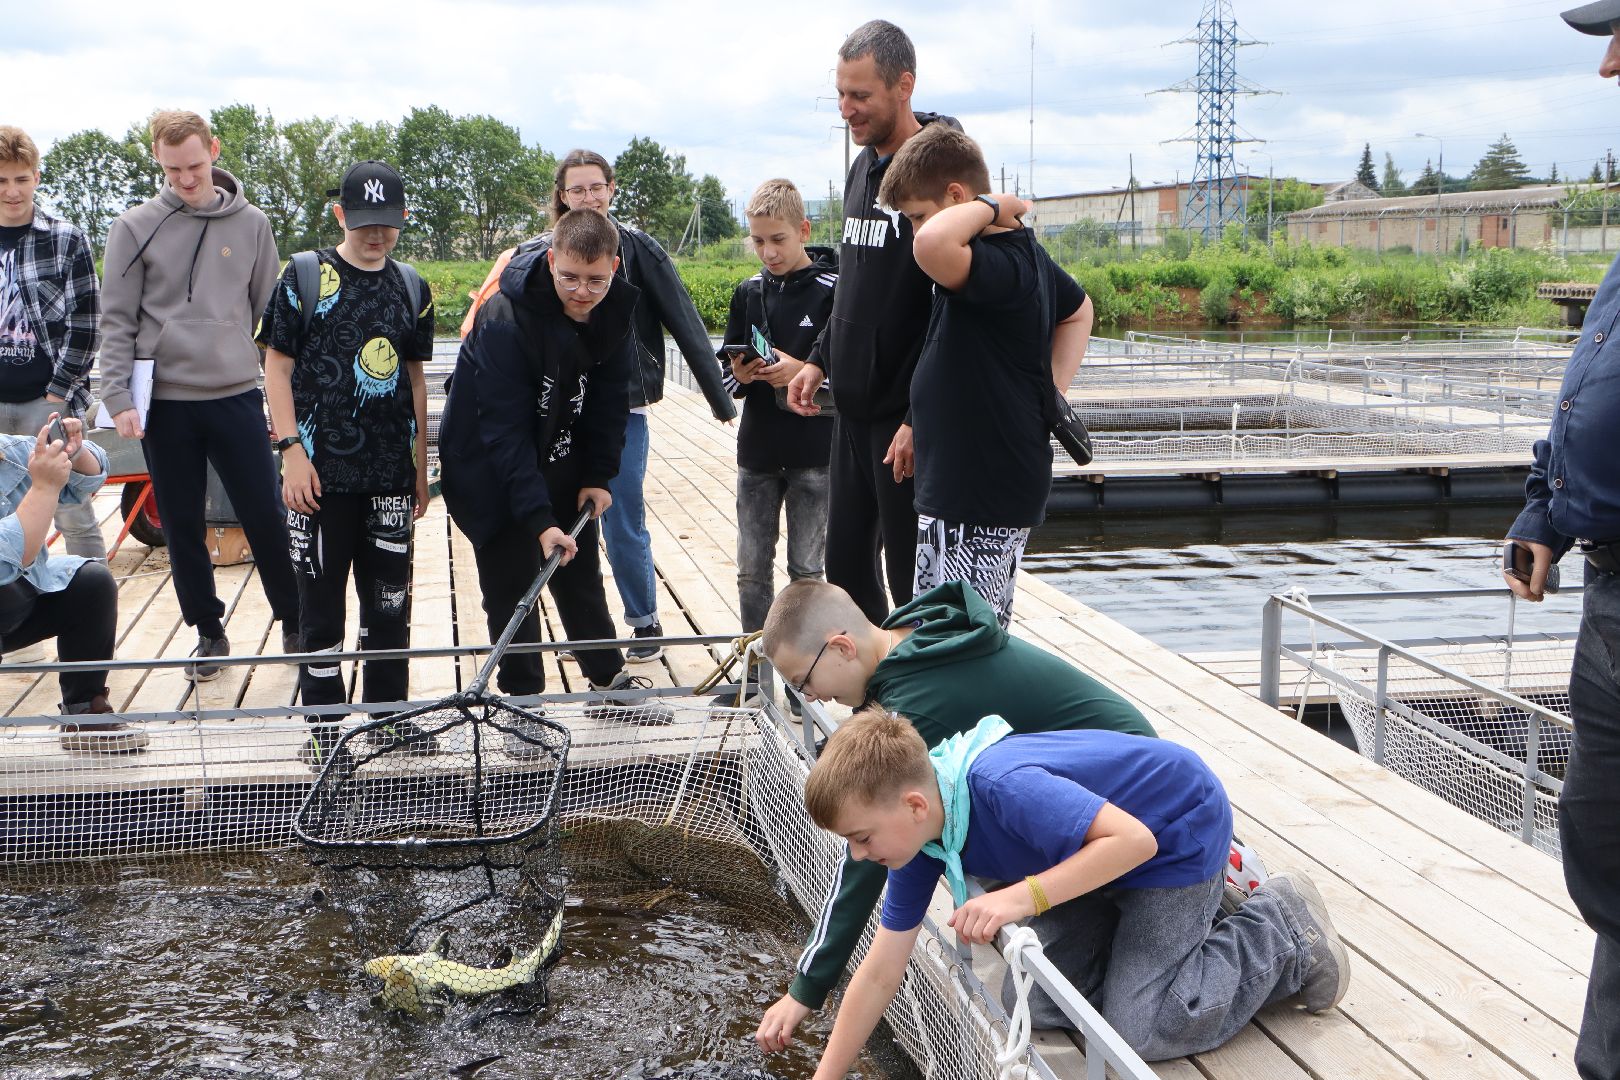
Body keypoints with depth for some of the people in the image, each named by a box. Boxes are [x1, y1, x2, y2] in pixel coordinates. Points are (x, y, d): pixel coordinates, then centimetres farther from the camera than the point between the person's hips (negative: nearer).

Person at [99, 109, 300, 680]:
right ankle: (208, 631, 23)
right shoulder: (135, 228, 0)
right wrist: (118, 397, -7)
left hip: (237, 397, 0)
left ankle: (294, 621, 18)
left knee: (265, 517, 2)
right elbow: (118, 321, 1)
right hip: (164, 403, 0)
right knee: (183, 528, 8)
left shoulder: (251, 224, 4)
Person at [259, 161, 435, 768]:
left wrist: (421, 466, 13)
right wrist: (291, 448, -11)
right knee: (321, 599, 4)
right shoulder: (304, 276, -2)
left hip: (390, 471, 4)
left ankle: (390, 714, 22)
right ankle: (323, 723, 14)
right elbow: (277, 364, -3)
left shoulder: (410, 289, 10)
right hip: (321, 469, -4)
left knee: (390, 598, 10)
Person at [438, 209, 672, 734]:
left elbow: (610, 400, 1)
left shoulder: (616, 312, -11)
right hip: (489, 471, -5)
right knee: (511, 584, -2)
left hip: (561, 467, 6)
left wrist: (599, 477, -5)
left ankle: (610, 682, 29)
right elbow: (505, 430, -31)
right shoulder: (504, 319, -30)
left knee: (581, 574, 16)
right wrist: (538, 519, -35)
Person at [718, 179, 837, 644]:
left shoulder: (832, 290, -7)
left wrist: (805, 371, -23)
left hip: (814, 452, -4)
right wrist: (739, 375, -9)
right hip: (757, 449, 5)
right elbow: (728, 373, 13)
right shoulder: (748, 293, 8)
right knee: (752, 569, 9)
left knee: (807, 568, 4)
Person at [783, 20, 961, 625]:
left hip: (906, 420, -9)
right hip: (853, 410, 9)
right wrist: (819, 358, 14)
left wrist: (920, 418, -22)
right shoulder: (862, 169, 13)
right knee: (846, 563, 15)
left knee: (910, 576, 1)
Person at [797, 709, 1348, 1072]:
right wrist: (825, 1075, -4)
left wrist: (1022, 896, -45)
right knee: (1040, 1007, 5)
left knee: (1137, 1029, -10)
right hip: (1094, 843, 8)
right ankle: (1199, 900, 20)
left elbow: (1133, 839, -39)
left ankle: (1284, 929, 9)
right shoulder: (919, 831, -12)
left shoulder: (1002, 787, -39)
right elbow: (879, 974, -5)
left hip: (1178, 833, -8)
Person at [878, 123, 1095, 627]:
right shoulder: (1026, 252, 11)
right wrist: (1049, 391, 16)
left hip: (977, 500, -11)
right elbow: (1079, 309, 28)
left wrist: (987, 208, -23)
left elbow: (933, 245, -43)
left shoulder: (999, 266, -21)